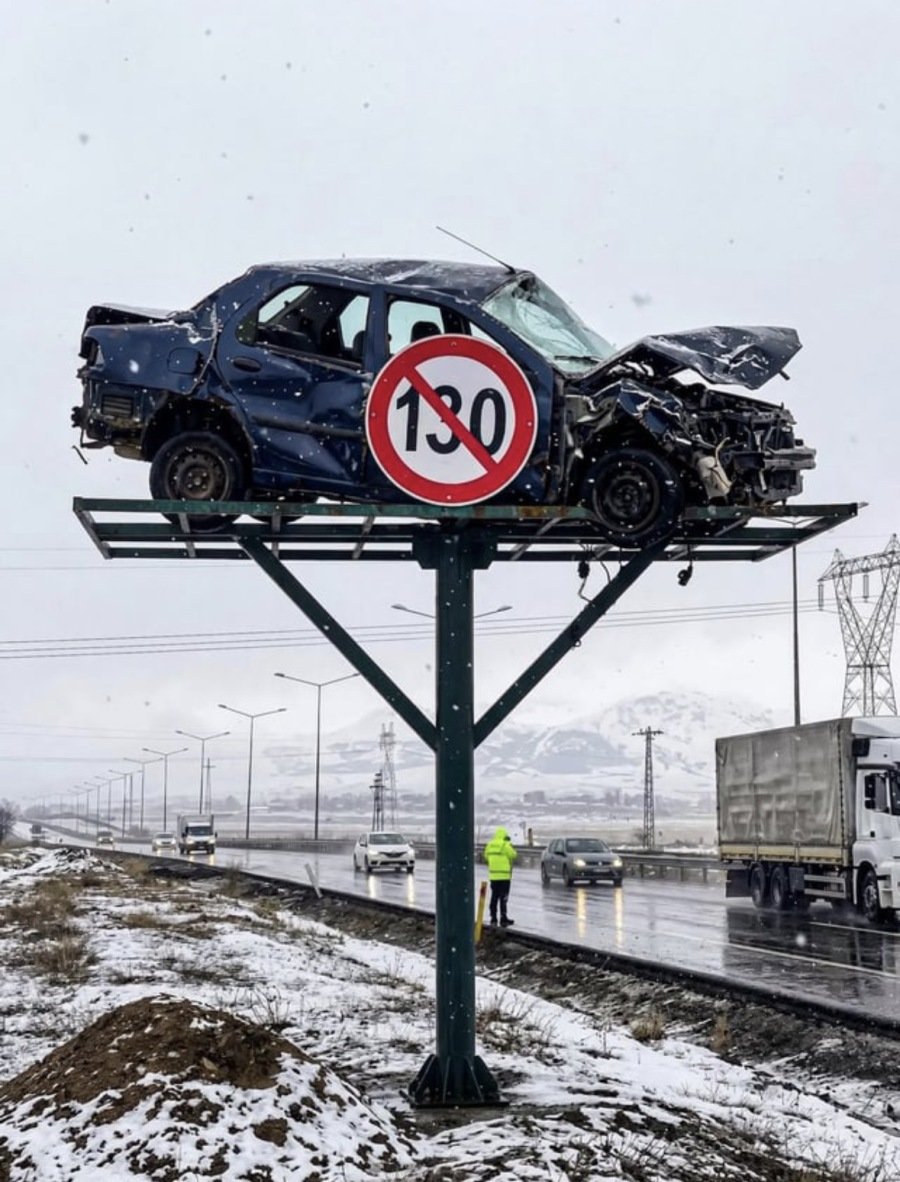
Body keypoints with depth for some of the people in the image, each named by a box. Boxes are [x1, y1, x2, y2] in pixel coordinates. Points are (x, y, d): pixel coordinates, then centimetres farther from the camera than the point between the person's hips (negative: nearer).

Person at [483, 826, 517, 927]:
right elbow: (513, 855, -7)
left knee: (494, 897, 12)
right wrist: (512, 848, 9)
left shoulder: (489, 845, 5)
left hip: (493, 875, 5)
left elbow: (486, 857, 12)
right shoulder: (506, 845, -13)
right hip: (504, 875, -5)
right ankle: (503, 919, -2)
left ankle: (493, 919, 12)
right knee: (503, 898, -1)